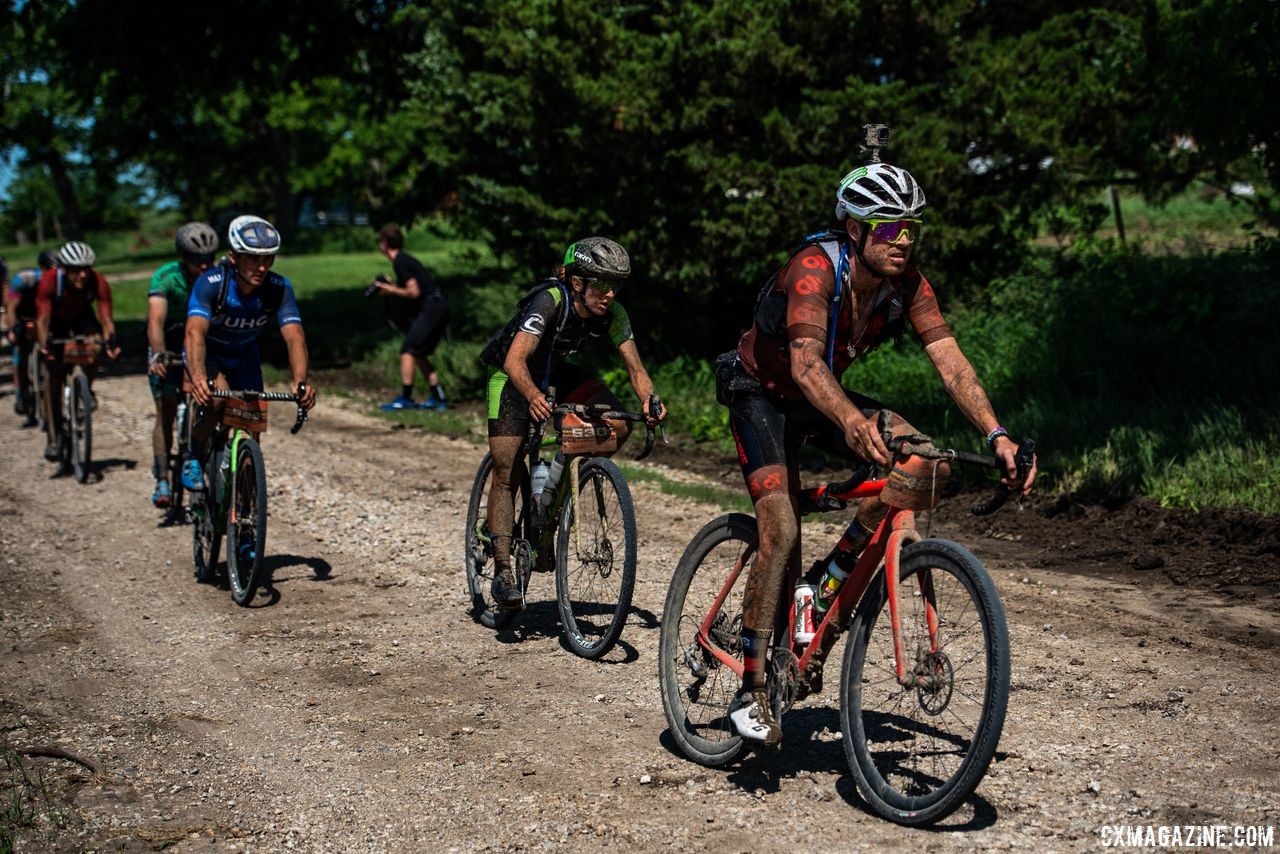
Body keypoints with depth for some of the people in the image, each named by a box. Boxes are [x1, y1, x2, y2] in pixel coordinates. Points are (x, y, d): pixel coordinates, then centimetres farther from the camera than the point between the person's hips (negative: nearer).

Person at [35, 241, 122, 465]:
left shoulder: (98, 283, -32)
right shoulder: (49, 281, -35)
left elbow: (106, 318, -35)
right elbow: (43, 319, -39)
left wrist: (111, 342, -55)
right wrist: (44, 346, -56)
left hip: (82, 316, 2)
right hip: (56, 320, -1)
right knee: (55, 374, -11)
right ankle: (53, 438, -5)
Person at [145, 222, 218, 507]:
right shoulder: (165, 277, -25)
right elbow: (156, 320, -37)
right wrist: (157, 354, -52)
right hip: (166, 349, -2)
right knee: (166, 413, -9)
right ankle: (162, 481, -5)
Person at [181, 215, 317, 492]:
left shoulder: (278, 288, -25)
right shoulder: (211, 283, -33)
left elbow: (294, 336, -35)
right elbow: (195, 331, -45)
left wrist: (301, 381, -53)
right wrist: (198, 378, -63)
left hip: (244, 356, 3)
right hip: (207, 354, -3)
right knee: (217, 396, -32)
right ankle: (194, 456, -6)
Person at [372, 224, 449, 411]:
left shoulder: (399, 262, -12)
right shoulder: (405, 259, 18)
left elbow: (413, 292, -17)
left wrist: (390, 290, -6)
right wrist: (392, 287, 14)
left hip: (431, 307, -10)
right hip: (439, 306, 10)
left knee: (408, 351, -9)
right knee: (419, 353, 15)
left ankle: (405, 398, -8)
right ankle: (437, 398, 15)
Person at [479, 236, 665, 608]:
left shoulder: (613, 314, -19)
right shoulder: (550, 301, -34)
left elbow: (635, 368, -18)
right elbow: (515, 359, -43)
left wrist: (648, 399, -40)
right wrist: (533, 396, -61)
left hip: (555, 371, 5)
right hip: (511, 374, -5)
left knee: (618, 426, -17)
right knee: (507, 472, -11)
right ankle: (502, 571, -5)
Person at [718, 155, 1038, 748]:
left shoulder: (906, 283, -15)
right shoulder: (815, 269, -32)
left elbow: (950, 361, -23)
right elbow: (806, 364, -47)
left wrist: (996, 435, -38)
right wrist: (853, 422, -65)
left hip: (821, 398, 6)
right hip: (761, 394, -6)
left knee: (919, 461, -18)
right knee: (782, 531, -21)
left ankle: (826, 587, -2)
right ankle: (751, 692, -11)